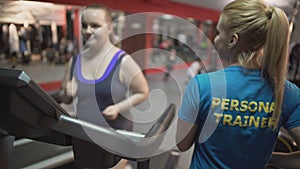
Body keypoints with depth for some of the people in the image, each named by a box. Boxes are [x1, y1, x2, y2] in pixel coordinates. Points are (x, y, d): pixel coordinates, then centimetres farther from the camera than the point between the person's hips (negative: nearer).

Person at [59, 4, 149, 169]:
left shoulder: (123, 61, -15)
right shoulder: (74, 61, -1)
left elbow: (143, 92, -8)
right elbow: (65, 99, 9)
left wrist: (119, 108, -20)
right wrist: (67, 93, -13)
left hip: (115, 133, -5)